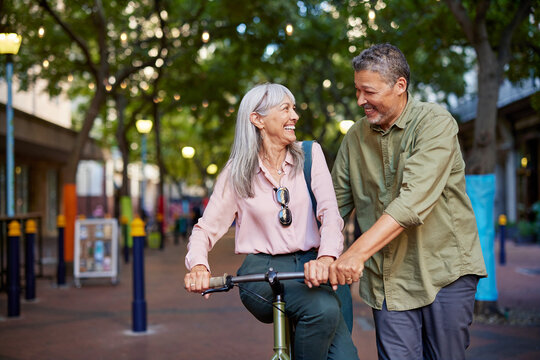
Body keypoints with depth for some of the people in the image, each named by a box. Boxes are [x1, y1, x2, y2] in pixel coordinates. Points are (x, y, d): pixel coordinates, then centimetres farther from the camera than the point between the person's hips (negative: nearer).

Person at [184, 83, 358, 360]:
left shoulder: (310, 155, 6)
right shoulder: (236, 173, 5)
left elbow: (330, 212, -8)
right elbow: (206, 228, 6)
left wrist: (326, 257, -28)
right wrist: (198, 265, -17)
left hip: (308, 268, 2)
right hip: (262, 272, -2)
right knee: (324, 308, -32)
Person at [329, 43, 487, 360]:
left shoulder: (435, 123, -13)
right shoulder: (356, 137, 6)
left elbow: (415, 200, -26)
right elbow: (336, 204, 11)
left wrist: (358, 251, -34)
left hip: (443, 268, -4)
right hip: (387, 278, 4)